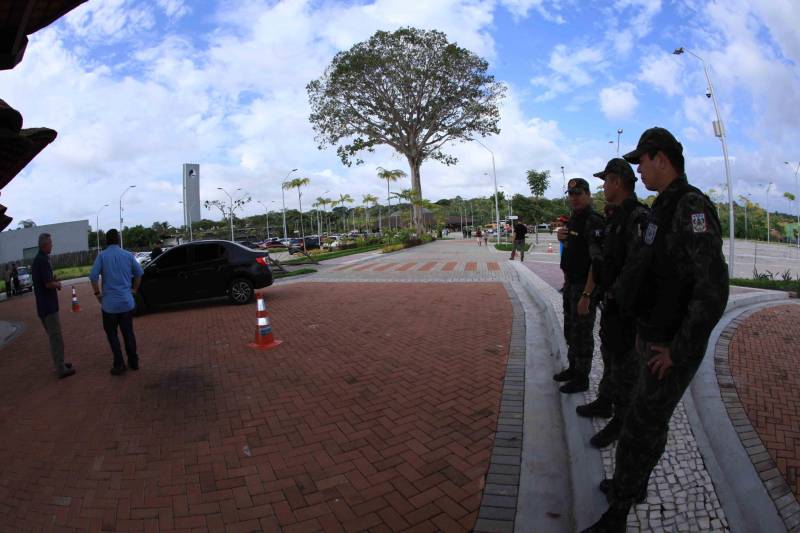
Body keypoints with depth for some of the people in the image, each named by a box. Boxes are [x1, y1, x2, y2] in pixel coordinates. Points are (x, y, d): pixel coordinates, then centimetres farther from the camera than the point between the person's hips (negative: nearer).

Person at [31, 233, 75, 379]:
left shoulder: (36, 260, 12)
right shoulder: (43, 260, -18)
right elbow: (49, 284, -23)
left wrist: (54, 281, 6)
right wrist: (58, 284, -3)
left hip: (43, 305, 10)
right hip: (48, 306, -9)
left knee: (53, 337, 18)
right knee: (56, 338, -3)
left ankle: (60, 363, 28)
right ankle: (61, 369, 3)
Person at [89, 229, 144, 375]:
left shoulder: (102, 256, -7)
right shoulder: (128, 255, 2)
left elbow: (93, 276, -14)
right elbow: (139, 273, 8)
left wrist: (97, 293, -2)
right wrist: (134, 289, 17)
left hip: (109, 302, -3)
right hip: (127, 301, 3)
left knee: (112, 333, 10)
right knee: (128, 332, 14)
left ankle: (119, 364, 7)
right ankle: (133, 361, 19)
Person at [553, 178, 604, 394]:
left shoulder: (593, 222, -18)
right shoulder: (573, 219, 12)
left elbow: (598, 263, -25)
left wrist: (586, 295, -28)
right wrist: (562, 237, 7)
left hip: (585, 286, -9)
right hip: (570, 284, 9)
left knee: (582, 334, 2)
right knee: (570, 331, 19)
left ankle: (581, 378, 16)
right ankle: (573, 368, 36)